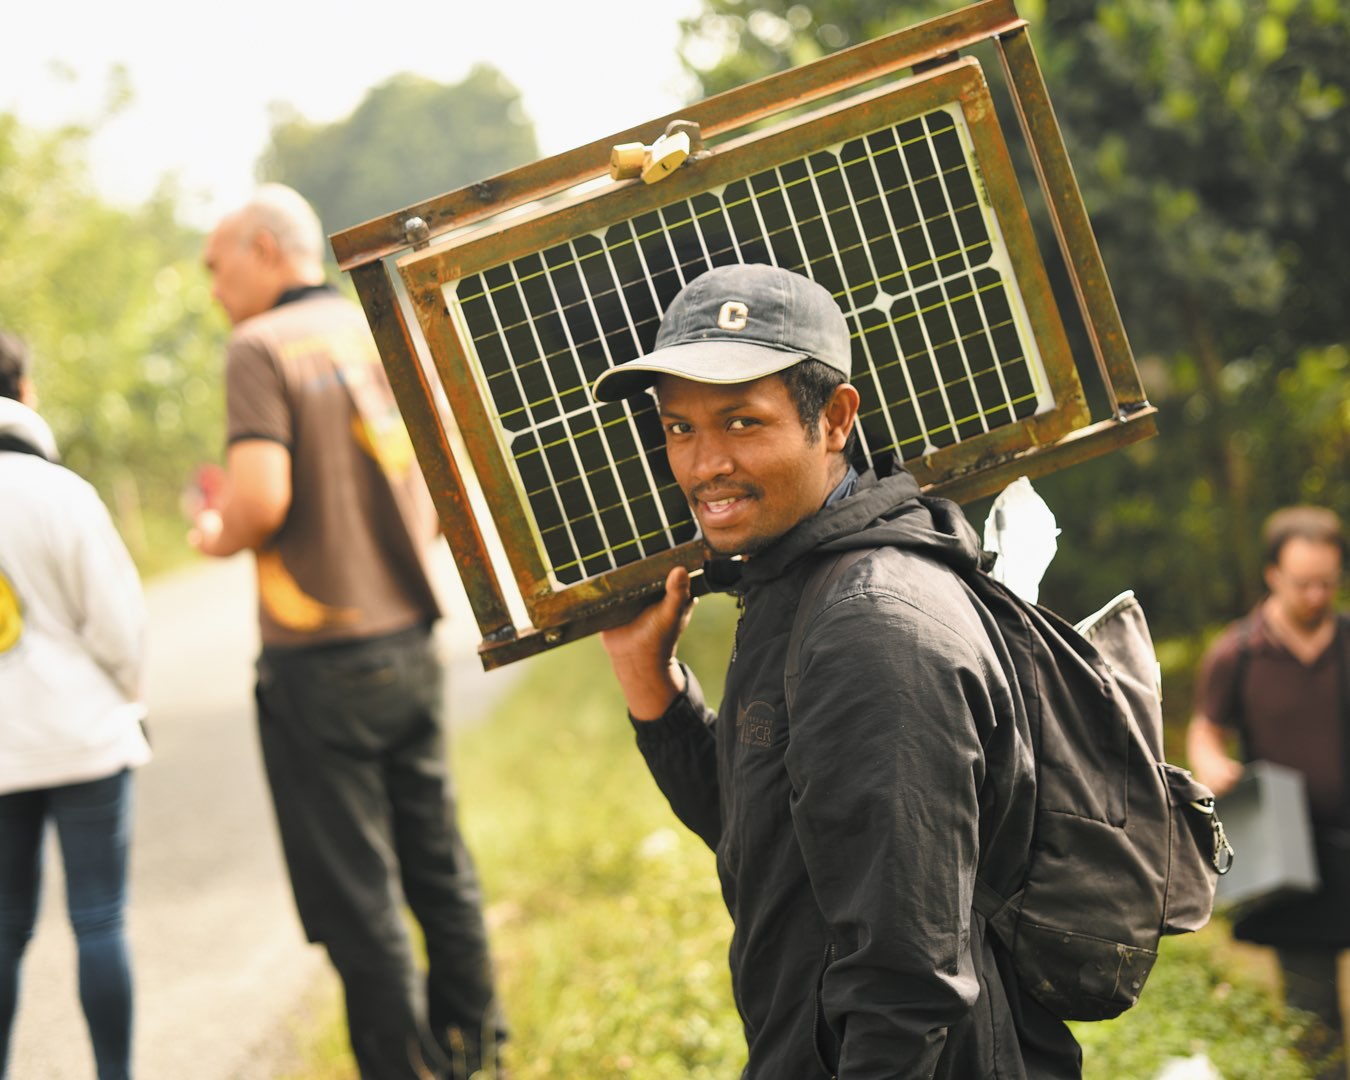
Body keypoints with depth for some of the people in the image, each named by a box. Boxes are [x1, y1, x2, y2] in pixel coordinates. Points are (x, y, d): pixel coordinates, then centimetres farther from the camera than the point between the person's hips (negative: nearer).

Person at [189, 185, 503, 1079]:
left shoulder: (262, 347, -12)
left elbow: (262, 502, -23)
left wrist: (216, 535, -3)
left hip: (319, 661, -7)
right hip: (411, 641, 7)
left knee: (356, 897, 3)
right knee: (438, 864, 17)